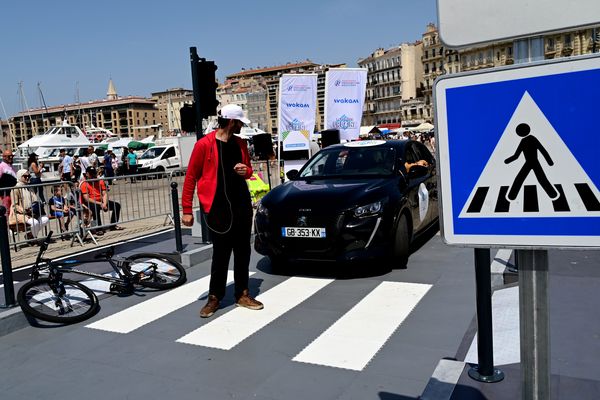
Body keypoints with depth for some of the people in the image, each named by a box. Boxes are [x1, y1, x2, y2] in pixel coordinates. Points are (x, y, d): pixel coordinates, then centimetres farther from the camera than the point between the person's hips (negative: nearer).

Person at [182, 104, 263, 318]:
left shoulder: (240, 143, 10)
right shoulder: (204, 144, -8)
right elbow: (190, 177, -6)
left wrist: (246, 171, -3)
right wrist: (187, 209, -8)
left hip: (242, 204, 6)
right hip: (218, 207, -6)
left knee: (243, 251, 11)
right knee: (221, 254, 1)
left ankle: (242, 294, 24)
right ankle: (214, 297, 17)